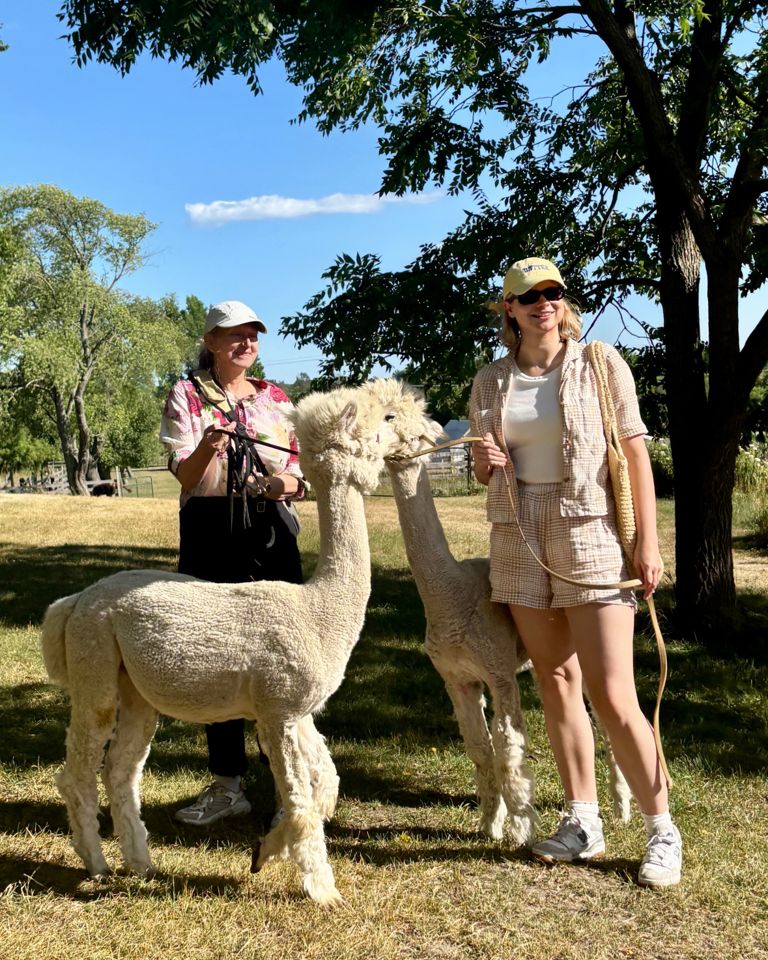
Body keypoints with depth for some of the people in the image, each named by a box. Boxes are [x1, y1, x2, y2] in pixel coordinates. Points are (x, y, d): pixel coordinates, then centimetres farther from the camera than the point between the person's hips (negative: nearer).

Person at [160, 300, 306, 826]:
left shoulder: (277, 398, 13)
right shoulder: (186, 396, 5)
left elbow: (299, 476, 13)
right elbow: (184, 474, -6)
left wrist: (284, 483, -10)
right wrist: (208, 445, -27)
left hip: (271, 527, 2)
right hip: (210, 529, -2)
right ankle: (228, 785, 15)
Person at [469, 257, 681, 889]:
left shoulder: (600, 364, -1)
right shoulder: (491, 382, 9)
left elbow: (636, 452, -3)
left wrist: (648, 542, -9)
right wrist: (487, 462, -9)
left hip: (590, 534, -4)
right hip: (519, 539, 4)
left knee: (612, 695, -7)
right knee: (556, 681, 9)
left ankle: (662, 829, 12)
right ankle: (584, 822, 22)